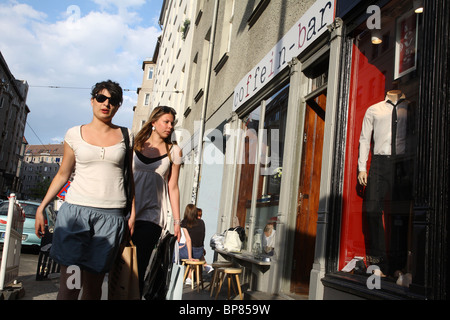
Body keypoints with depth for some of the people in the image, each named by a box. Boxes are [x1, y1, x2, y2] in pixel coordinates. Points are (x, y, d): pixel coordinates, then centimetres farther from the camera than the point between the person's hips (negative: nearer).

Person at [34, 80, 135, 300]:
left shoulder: (125, 137, 10)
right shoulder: (75, 134, 8)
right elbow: (63, 174, 14)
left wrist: (133, 214, 6)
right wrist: (41, 208, 10)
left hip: (112, 214, 1)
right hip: (76, 209, 0)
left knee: (94, 283, 1)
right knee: (70, 281, -9)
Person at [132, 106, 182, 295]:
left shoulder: (174, 151, 8)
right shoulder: (135, 144, 10)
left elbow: (173, 188, 8)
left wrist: (177, 221, 4)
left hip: (152, 215, -1)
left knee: (137, 269, -4)